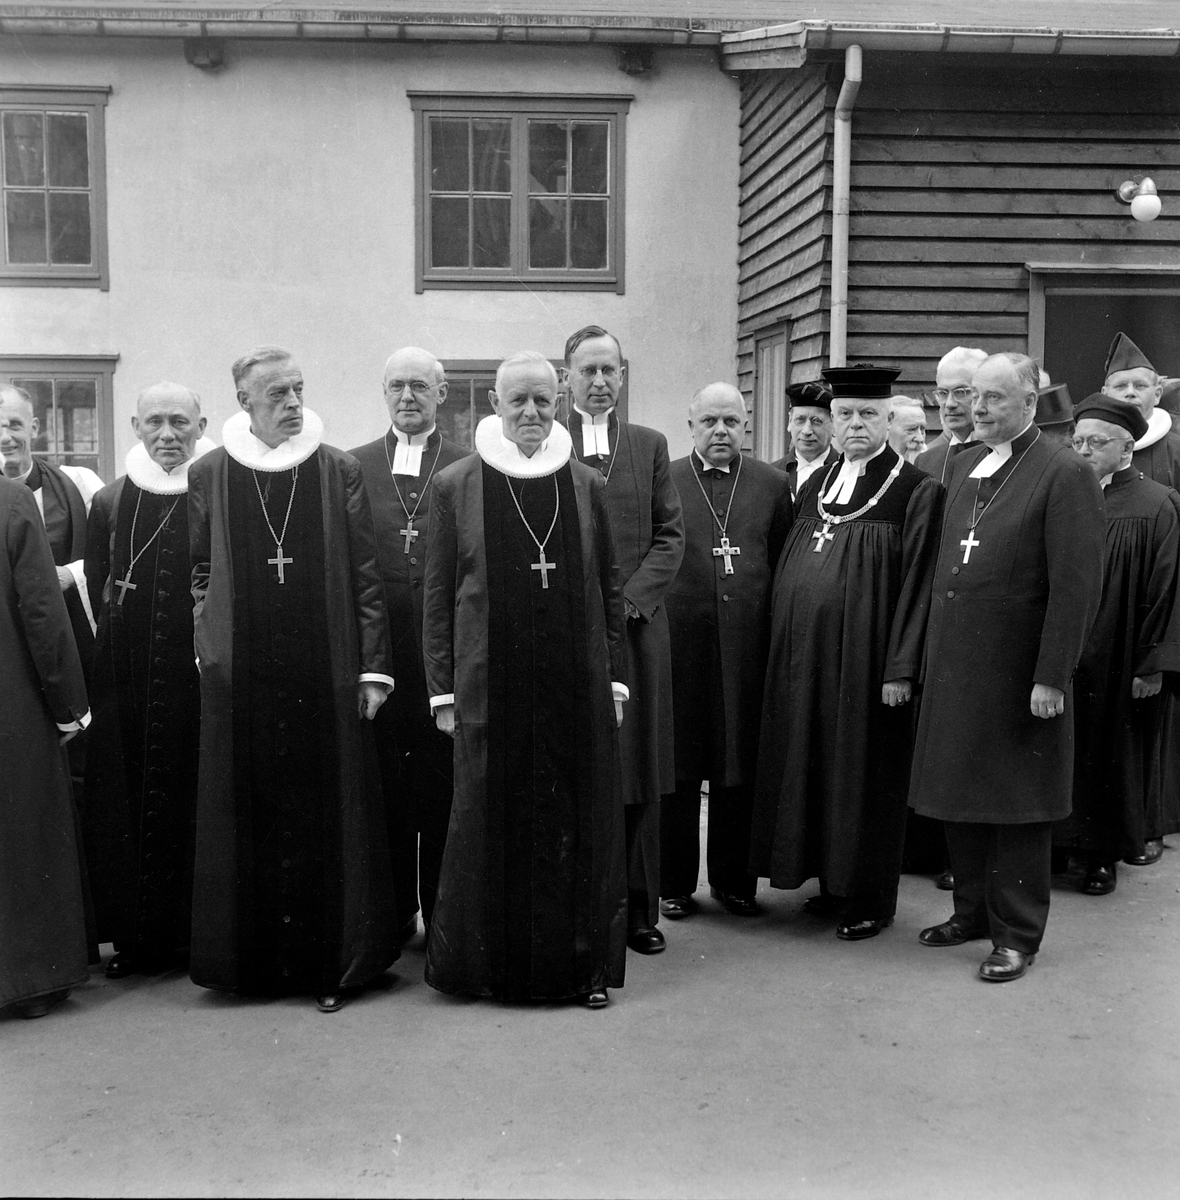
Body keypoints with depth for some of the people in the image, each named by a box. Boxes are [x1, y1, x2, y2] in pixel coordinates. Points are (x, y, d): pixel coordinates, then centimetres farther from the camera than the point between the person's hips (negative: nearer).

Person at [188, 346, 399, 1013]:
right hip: (240, 678, 1)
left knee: (328, 816, 3)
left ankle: (332, 963, 14)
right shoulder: (209, 476, 4)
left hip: (326, 675, 0)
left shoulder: (340, 471, 2)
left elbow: (366, 575, 1)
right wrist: (210, 645, 3)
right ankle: (254, 957, 19)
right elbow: (197, 572, 11)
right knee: (247, 820, 6)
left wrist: (373, 667, -3)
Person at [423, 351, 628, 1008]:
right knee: (491, 824, 4)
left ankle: (583, 962, 20)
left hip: (577, 686, 2)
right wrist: (443, 691, -1)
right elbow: (438, 596, 3)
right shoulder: (456, 485, 2)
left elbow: (610, 590, 10)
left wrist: (615, 679, 5)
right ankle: (491, 961, 20)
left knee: (581, 824, 6)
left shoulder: (588, 485, 7)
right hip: (490, 688, -1)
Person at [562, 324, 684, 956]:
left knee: (637, 773, 6)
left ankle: (638, 910, 15)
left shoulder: (650, 445, 12)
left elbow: (670, 536, 7)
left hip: (637, 630, 2)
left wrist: (627, 600, -6)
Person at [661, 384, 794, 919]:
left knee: (740, 768, 8)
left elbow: (785, 566, 8)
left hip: (747, 645, 1)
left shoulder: (773, 485, 8)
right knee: (676, 769, 6)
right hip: (678, 642, -1)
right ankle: (674, 883, 18)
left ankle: (733, 879, 22)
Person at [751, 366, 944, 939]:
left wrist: (901, 669, -16)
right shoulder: (815, 485, 12)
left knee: (862, 773, 3)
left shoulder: (918, 491, -7)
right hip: (804, 658, 6)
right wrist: (784, 649, 9)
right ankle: (831, 881, 27)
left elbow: (917, 585, -11)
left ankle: (868, 898, 17)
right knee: (811, 767, 12)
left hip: (866, 660, -6)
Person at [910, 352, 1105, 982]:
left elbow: (1077, 586, -14)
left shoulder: (1064, 474, -11)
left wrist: (1051, 677, -17)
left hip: (1016, 666, -6)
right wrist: (932, 647, 10)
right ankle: (973, 908, 31)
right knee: (958, 794, 14)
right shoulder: (963, 465, 11)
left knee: (1016, 803, 5)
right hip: (952, 661, 7)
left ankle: (1016, 934, 17)